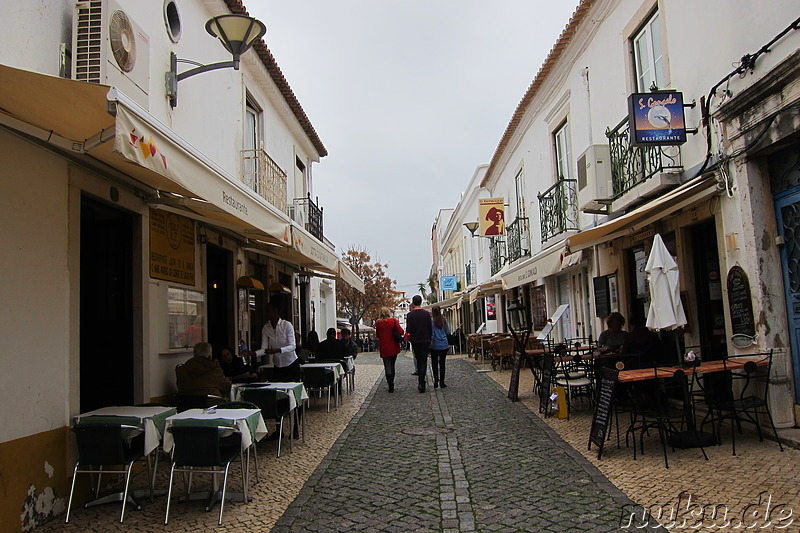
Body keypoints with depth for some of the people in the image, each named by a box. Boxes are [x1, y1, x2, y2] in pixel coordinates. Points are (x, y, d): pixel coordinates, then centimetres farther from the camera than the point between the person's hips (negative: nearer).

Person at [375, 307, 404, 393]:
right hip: (393, 348, 1)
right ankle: (391, 385, 26)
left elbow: (377, 335, 6)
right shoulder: (393, 321, -9)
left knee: (387, 368, 6)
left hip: (384, 349, -1)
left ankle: (391, 386, 2)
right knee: (392, 366, 17)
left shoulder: (378, 323, -5)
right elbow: (401, 332, -13)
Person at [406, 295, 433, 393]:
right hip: (425, 341, -1)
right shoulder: (426, 313, -4)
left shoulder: (410, 315, -6)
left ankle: (421, 381, 21)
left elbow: (408, 330, -6)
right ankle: (421, 383, -12)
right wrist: (429, 339, 10)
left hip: (415, 341, 1)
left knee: (418, 360, 16)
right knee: (423, 361, 1)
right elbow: (430, 329, -1)